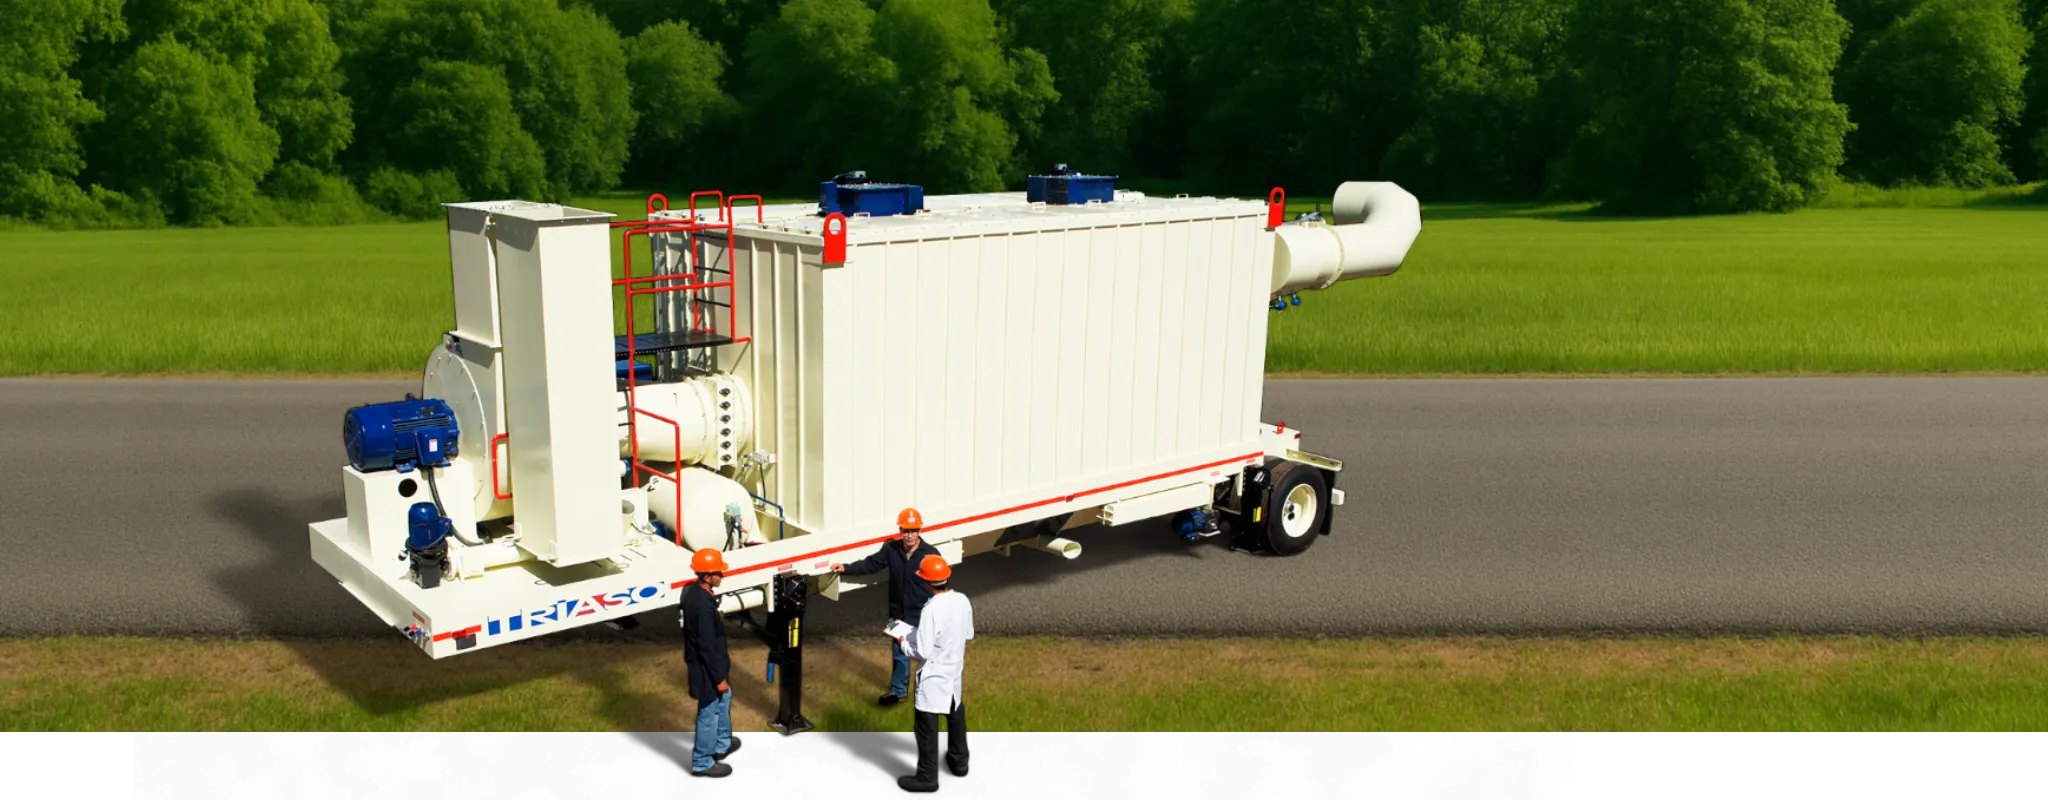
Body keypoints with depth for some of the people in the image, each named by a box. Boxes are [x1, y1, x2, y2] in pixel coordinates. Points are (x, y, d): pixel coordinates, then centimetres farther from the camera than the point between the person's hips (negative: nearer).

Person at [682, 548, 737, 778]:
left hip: (704, 663, 10)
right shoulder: (704, 605, -33)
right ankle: (702, 764, 25)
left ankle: (722, 745, 47)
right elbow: (707, 647, -27)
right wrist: (719, 678, -18)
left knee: (724, 700, 29)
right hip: (707, 668, -10)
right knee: (709, 715, 8)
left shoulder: (693, 592, -2)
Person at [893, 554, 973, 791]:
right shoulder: (962, 600, -6)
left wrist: (902, 640, -7)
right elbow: (969, 634, 9)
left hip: (934, 676, -7)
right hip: (955, 670, 7)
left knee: (927, 725, 5)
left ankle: (927, 777, 14)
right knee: (955, 715, 25)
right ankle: (960, 762, 39)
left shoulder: (931, 610, -27)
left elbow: (922, 652, -23)